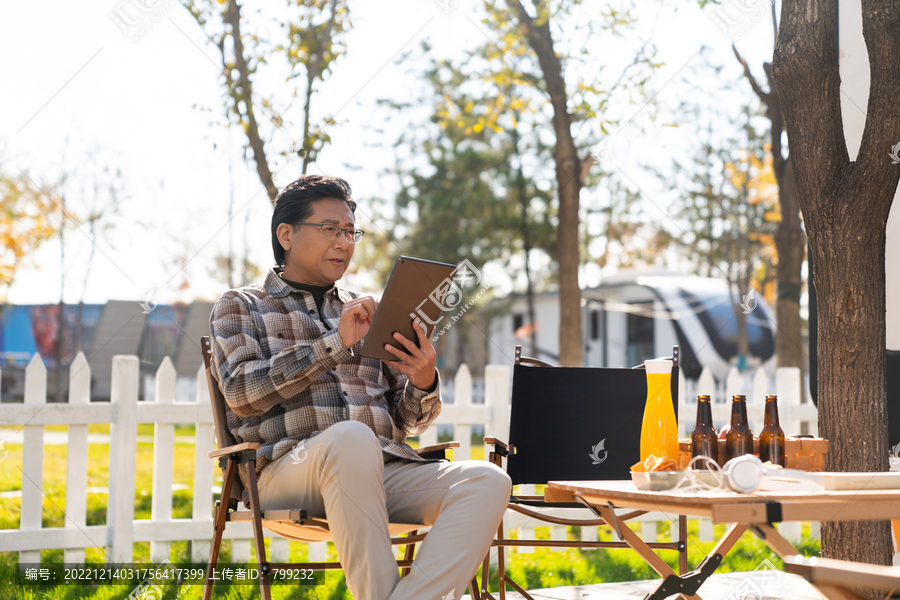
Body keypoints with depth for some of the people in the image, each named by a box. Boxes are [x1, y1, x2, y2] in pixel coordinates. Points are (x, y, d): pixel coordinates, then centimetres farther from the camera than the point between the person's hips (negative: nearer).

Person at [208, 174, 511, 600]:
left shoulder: (367, 313, 27)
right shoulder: (241, 307, 16)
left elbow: (407, 422, 23)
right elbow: (241, 392, -4)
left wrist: (423, 384, -1)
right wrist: (335, 344, -9)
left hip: (384, 469, 5)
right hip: (288, 469, -4)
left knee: (489, 481, -24)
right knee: (351, 438, -39)